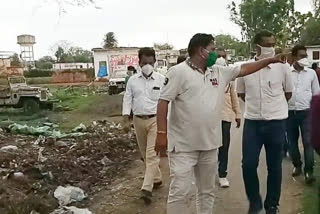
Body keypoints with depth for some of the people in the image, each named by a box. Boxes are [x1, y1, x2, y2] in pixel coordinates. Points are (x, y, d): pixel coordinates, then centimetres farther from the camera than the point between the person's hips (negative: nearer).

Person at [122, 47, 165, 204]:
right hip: (138, 120, 4)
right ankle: (156, 179, 32)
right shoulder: (132, 80, 4)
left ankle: (147, 188, -10)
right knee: (145, 154, 14)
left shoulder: (162, 80, -3)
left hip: (156, 119, -4)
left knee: (152, 154, -10)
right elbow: (127, 100, 4)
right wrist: (126, 120, -4)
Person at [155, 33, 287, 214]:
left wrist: (270, 60, 17)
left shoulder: (219, 72, 10)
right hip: (183, 145, -6)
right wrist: (162, 133, -19)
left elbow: (244, 69, 19)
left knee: (207, 191, 18)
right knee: (180, 192, -3)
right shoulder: (178, 72, -9)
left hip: (209, 144, 7)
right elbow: (163, 102, -13)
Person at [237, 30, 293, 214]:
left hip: (277, 122, 0)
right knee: (248, 165, 0)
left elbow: (288, 93, 9)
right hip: (252, 122, 1)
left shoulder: (283, 66, -4)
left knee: (274, 167, 7)